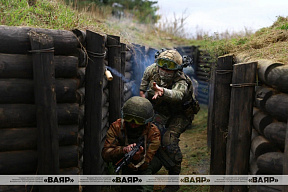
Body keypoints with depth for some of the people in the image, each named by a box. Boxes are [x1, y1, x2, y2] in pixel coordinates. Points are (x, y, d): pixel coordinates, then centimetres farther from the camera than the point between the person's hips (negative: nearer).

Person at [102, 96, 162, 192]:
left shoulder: (153, 133, -23)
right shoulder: (116, 127, -19)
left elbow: (145, 164, -28)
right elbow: (105, 153, -27)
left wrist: (138, 158, -52)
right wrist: (123, 150, -45)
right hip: (124, 165, 2)